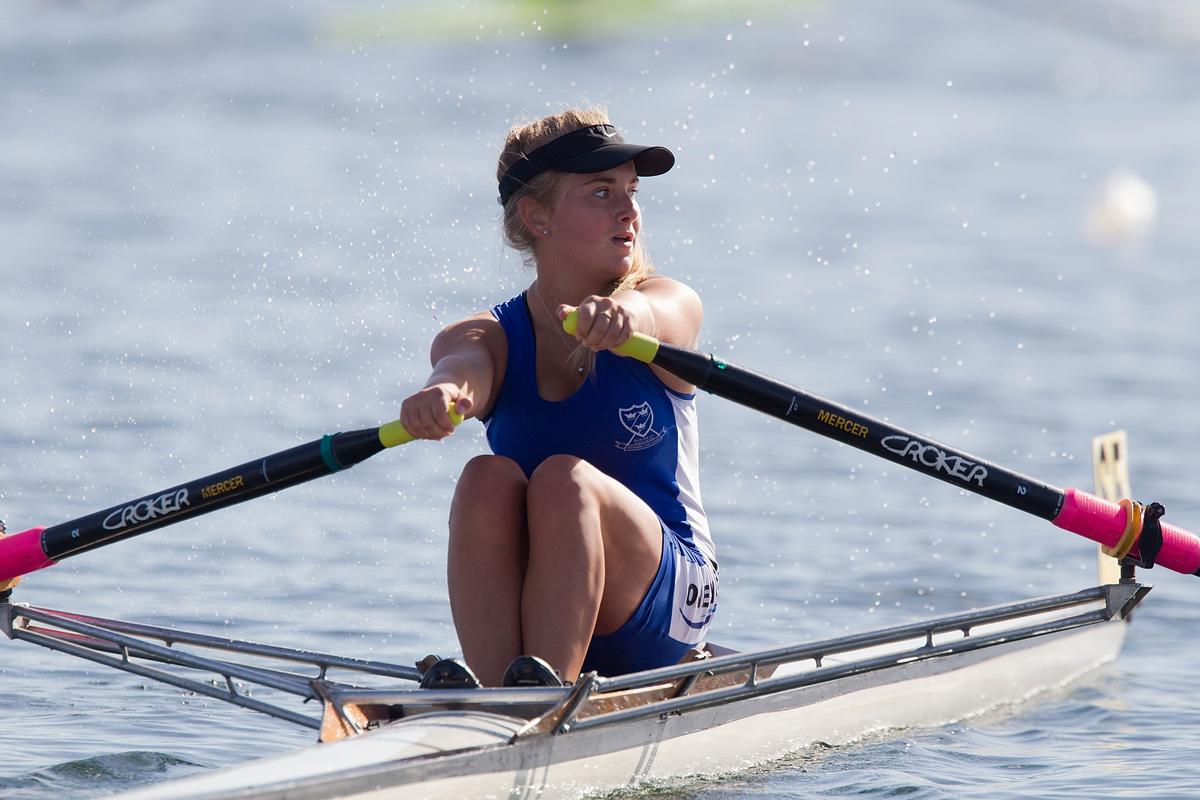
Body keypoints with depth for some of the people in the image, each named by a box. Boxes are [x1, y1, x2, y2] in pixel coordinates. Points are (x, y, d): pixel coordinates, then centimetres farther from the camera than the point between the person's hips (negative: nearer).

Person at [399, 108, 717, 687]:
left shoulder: (671, 307, -2)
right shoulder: (489, 338, 1)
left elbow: (646, 312, -29)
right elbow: (465, 364, -25)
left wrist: (619, 312, -55)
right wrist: (444, 392, -51)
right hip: (529, 611, 2)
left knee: (565, 478, -29)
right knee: (488, 478, -27)